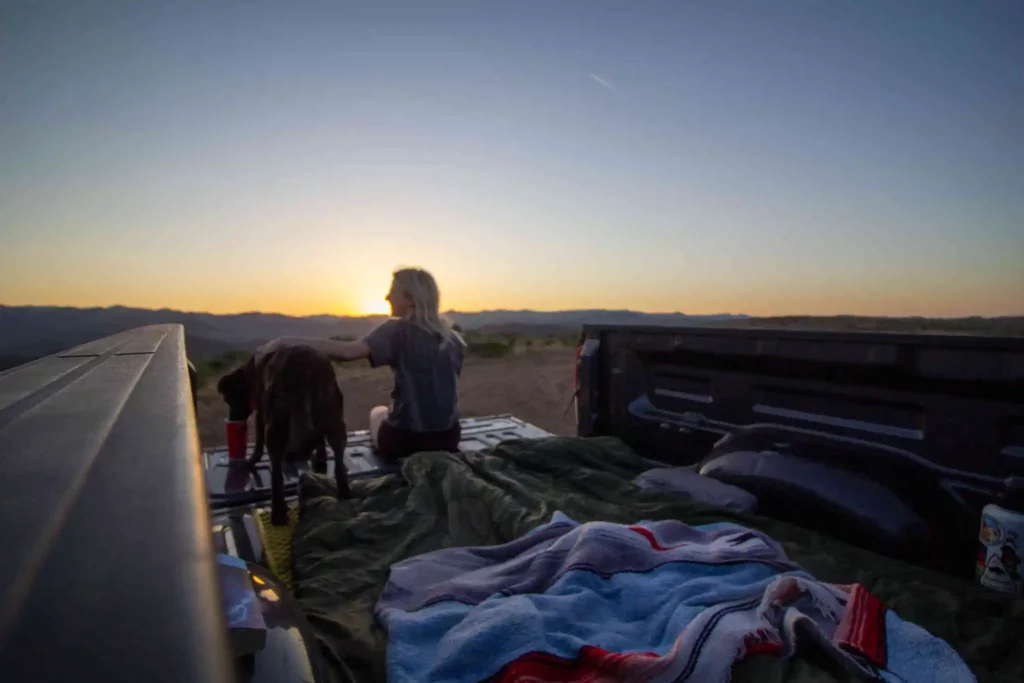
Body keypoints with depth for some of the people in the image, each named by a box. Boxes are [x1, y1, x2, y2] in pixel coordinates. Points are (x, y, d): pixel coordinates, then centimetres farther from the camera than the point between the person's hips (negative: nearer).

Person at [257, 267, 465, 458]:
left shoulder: (398, 330, -13)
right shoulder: (453, 338, 2)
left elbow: (347, 351, -26)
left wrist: (285, 341, -24)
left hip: (405, 440, -4)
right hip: (448, 438, 5)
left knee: (377, 412, 30)